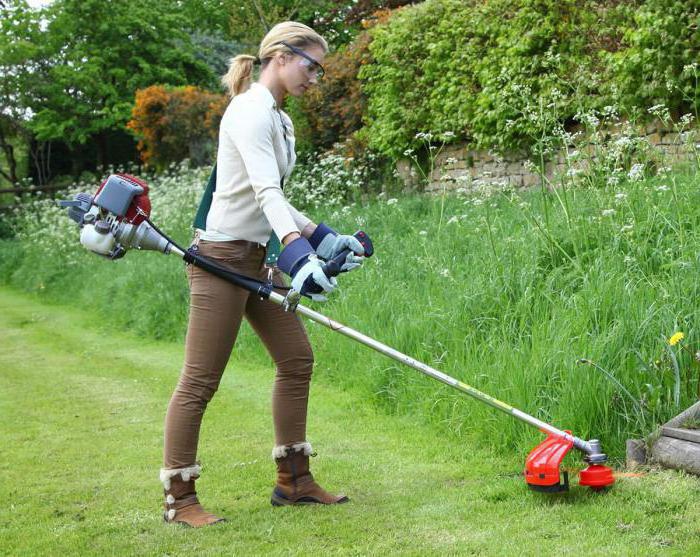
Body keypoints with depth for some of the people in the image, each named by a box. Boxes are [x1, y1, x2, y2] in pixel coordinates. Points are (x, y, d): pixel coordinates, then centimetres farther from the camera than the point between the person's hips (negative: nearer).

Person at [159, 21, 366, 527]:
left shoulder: (281, 120, 14)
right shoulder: (250, 111, -15)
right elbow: (265, 192, -30)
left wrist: (324, 237, 13)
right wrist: (299, 255, -41)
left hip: (258, 258, 10)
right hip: (222, 255, -10)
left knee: (297, 359, 10)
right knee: (201, 380, -4)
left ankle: (294, 481, 20)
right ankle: (179, 498, 6)